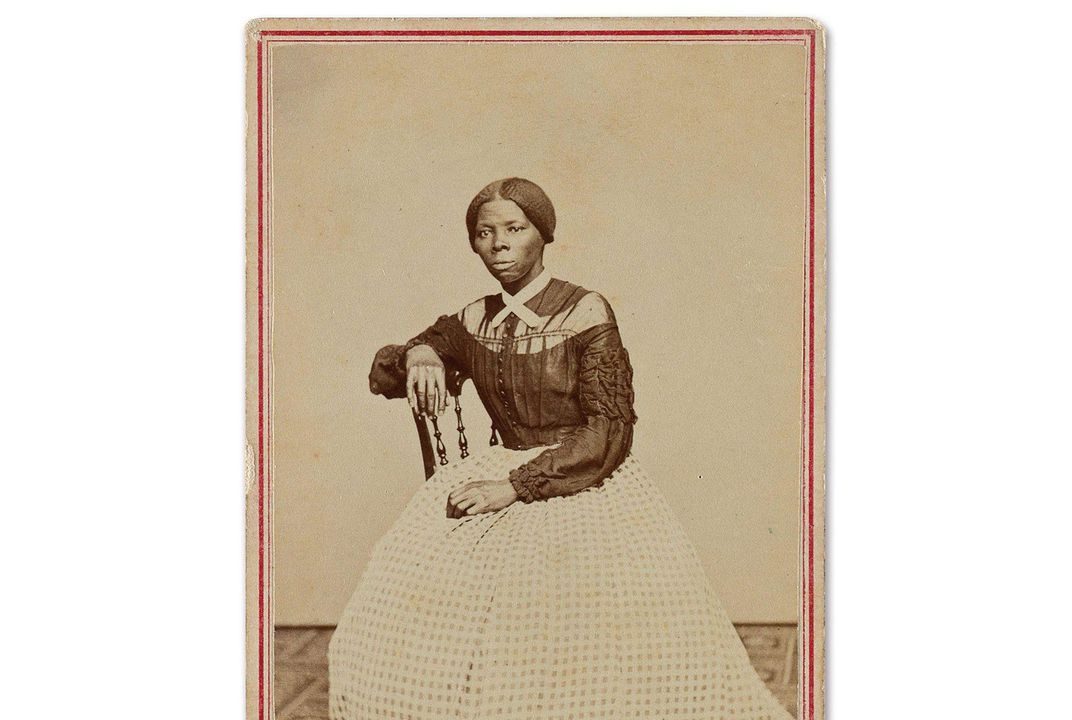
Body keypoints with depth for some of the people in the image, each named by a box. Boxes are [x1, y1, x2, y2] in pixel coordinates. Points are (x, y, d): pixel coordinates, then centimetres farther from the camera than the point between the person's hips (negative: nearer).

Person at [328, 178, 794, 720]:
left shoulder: (585, 314, -8)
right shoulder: (473, 322, 8)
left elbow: (610, 432, -14)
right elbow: (380, 373, 14)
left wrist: (515, 486, -20)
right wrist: (417, 354, -11)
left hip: (582, 487, -5)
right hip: (497, 486, 5)